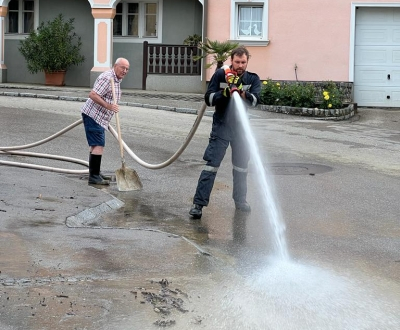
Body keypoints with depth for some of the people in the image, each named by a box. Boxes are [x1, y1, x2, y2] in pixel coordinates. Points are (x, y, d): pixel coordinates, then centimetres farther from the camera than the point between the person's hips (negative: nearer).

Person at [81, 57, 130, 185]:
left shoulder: (117, 80, 14)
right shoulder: (107, 78, -20)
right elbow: (92, 94, -28)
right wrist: (108, 106, -34)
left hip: (100, 117, 11)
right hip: (93, 115, -11)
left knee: (95, 145, 18)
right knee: (98, 145, -14)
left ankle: (95, 173, 28)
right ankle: (94, 176, -15)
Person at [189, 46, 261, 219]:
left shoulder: (253, 79, 0)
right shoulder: (220, 75, -4)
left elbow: (255, 100, -17)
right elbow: (208, 98, -8)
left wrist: (241, 92, -35)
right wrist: (225, 92, -24)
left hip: (241, 128, 3)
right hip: (221, 127, -3)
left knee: (241, 167, 14)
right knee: (211, 165, -9)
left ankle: (240, 200, 30)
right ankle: (198, 203, -9)